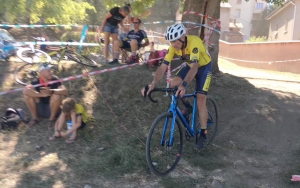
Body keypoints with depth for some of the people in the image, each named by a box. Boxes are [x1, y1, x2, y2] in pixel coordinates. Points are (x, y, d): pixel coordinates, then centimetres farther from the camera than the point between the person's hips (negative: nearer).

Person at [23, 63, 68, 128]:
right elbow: (25, 91, -31)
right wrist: (42, 94, -38)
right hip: (40, 110, 1)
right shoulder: (36, 81, -12)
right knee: (27, 94, -20)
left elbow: (65, 91, -29)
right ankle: (35, 118, -4)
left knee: (57, 95, -30)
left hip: (52, 109, -1)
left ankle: (52, 119, -9)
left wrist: (51, 91, -46)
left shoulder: (55, 79, -14)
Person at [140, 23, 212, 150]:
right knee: (173, 84, -17)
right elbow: (163, 66, -24)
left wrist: (184, 85, -63)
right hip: (190, 66, 6)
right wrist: (153, 84, -39)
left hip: (204, 67, -5)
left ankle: (203, 134, 0)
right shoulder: (173, 46, -21)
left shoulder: (194, 42, -38)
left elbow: (194, 68, -48)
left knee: (200, 101, -13)